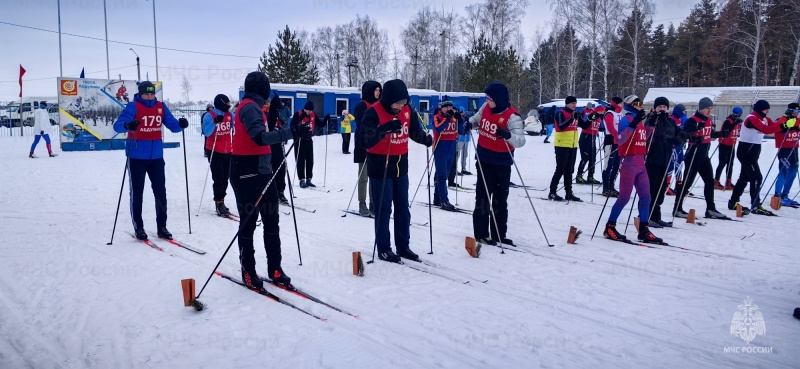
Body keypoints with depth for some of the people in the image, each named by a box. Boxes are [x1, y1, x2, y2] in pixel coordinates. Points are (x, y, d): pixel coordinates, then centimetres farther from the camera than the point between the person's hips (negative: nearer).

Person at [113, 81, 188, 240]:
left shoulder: (161, 106, 5)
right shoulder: (133, 106, -8)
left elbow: (172, 125, 5)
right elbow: (118, 125, -17)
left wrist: (181, 124, -17)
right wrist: (128, 125, -40)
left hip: (156, 156, 4)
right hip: (137, 157, -4)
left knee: (160, 191, 7)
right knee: (137, 192, 4)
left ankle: (162, 227, 17)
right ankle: (138, 227, 15)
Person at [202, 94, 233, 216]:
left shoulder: (230, 114, 5)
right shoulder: (209, 116, -11)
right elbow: (206, 132, -21)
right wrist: (215, 122, -36)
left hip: (227, 151, 6)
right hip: (214, 152, -6)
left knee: (225, 178, 11)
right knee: (218, 178, -6)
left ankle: (220, 201, 23)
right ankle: (219, 203, 0)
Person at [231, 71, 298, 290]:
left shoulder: (253, 106, 17)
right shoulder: (250, 107, -13)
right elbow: (260, 137, -27)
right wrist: (291, 131, -32)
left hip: (261, 171, 10)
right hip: (247, 173, -10)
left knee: (272, 221, 9)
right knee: (248, 222, 0)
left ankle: (274, 269, 16)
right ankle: (248, 272, 11)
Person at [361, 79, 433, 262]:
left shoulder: (407, 110, 1)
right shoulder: (374, 112, -17)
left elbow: (415, 130, 9)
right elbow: (366, 140, -25)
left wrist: (425, 138, -13)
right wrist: (385, 129, -38)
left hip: (401, 166, 6)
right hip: (380, 168, -6)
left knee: (403, 208, 13)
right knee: (383, 209, 1)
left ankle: (403, 246, 25)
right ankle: (384, 249, 13)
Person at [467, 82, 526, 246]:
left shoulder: (512, 116, -18)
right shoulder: (485, 108, -3)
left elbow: (521, 140, -27)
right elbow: (476, 119, 18)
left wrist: (508, 135, -47)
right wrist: (470, 124, -5)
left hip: (502, 162, -2)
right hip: (484, 159, 3)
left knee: (500, 199, 10)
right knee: (483, 197, 2)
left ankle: (499, 235, 21)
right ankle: (481, 234, 8)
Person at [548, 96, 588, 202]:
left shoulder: (576, 114, 12)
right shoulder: (561, 113, -9)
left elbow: (585, 126, 13)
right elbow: (561, 126, -24)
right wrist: (571, 118, -35)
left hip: (573, 146, 7)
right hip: (562, 145, -7)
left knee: (569, 170, 10)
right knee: (560, 169, -7)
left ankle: (569, 193, 15)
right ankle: (552, 192, 0)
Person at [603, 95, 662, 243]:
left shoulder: (640, 121, 17)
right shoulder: (626, 119, -8)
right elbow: (620, 139, -23)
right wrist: (633, 124, -32)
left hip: (641, 163, 8)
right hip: (629, 162, -8)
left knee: (645, 197, 5)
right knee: (624, 197, -6)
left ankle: (644, 230, 11)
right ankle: (610, 227, 5)